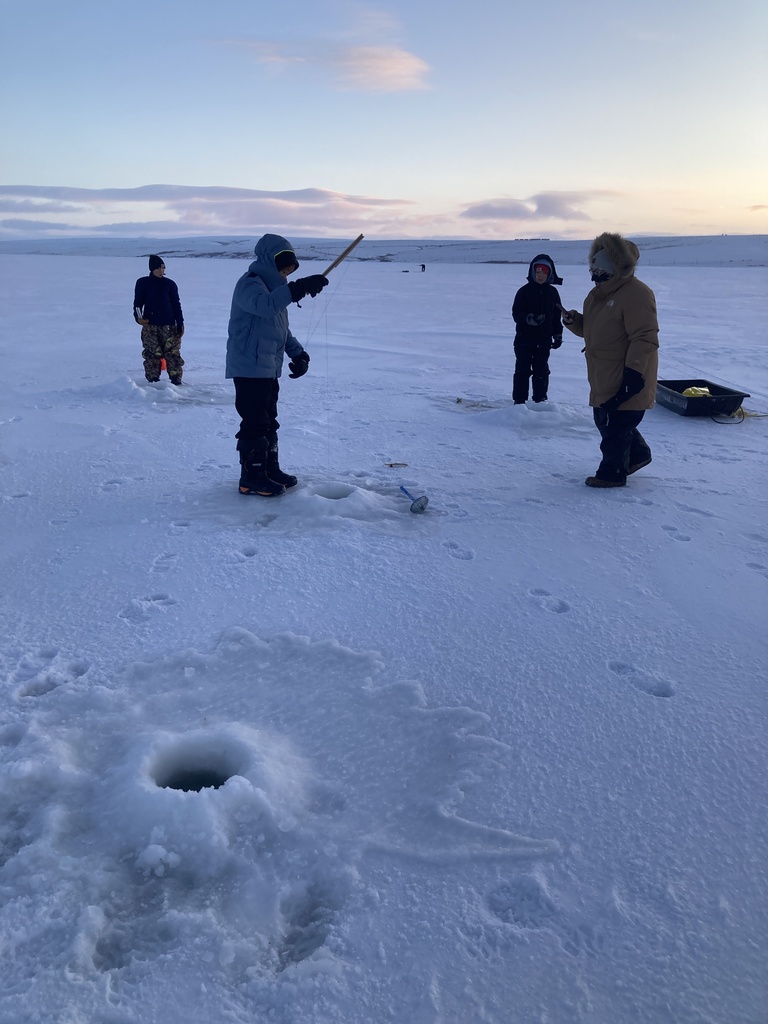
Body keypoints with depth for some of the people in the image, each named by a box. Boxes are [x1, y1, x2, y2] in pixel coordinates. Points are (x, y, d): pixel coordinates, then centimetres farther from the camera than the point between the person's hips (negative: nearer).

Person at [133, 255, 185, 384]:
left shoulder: (170, 284, 8)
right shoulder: (143, 283, 6)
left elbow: (176, 305, 9)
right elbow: (138, 302, 7)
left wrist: (180, 324, 4)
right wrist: (138, 317, -10)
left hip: (169, 325, 0)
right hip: (150, 326, 0)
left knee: (173, 352, -4)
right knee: (152, 354, -1)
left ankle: (176, 378, 0)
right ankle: (153, 380, 6)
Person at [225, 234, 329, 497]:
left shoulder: (273, 287, 18)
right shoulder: (249, 284, -14)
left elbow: (282, 328, 23)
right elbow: (264, 305, -38)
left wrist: (298, 353, 9)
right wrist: (300, 288, -45)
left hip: (269, 369, 10)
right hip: (249, 369, -10)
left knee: (269, 421, 16)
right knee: (255, 423, -7)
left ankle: (270, 469, 27)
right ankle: (252, 478, 1)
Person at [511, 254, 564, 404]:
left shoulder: (552, 292, 5)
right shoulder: (525, 291, -5)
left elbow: (556, 316, 10)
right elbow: (516, 313, -12)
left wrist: (558, 335, 9)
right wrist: (529, 319, -30)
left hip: (544, 340, 3)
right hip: (524, 339, -3)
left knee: (541, 371, 11)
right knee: (522, 370, 1)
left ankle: (540, 400, 20)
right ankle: (519, 400, 7)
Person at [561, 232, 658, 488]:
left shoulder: (636, 294, -19)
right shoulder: (597, 294, 12)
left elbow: (644, 338, -23)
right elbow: (589, 328, 22)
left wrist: (634, 372, -28)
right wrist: (573, 321, 1)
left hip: (626, 381, -10)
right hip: (603, 379, 10)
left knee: (615, 425, -1)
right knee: (604, 420, 20)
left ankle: (612, 473, 14)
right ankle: (638, 454, 38)